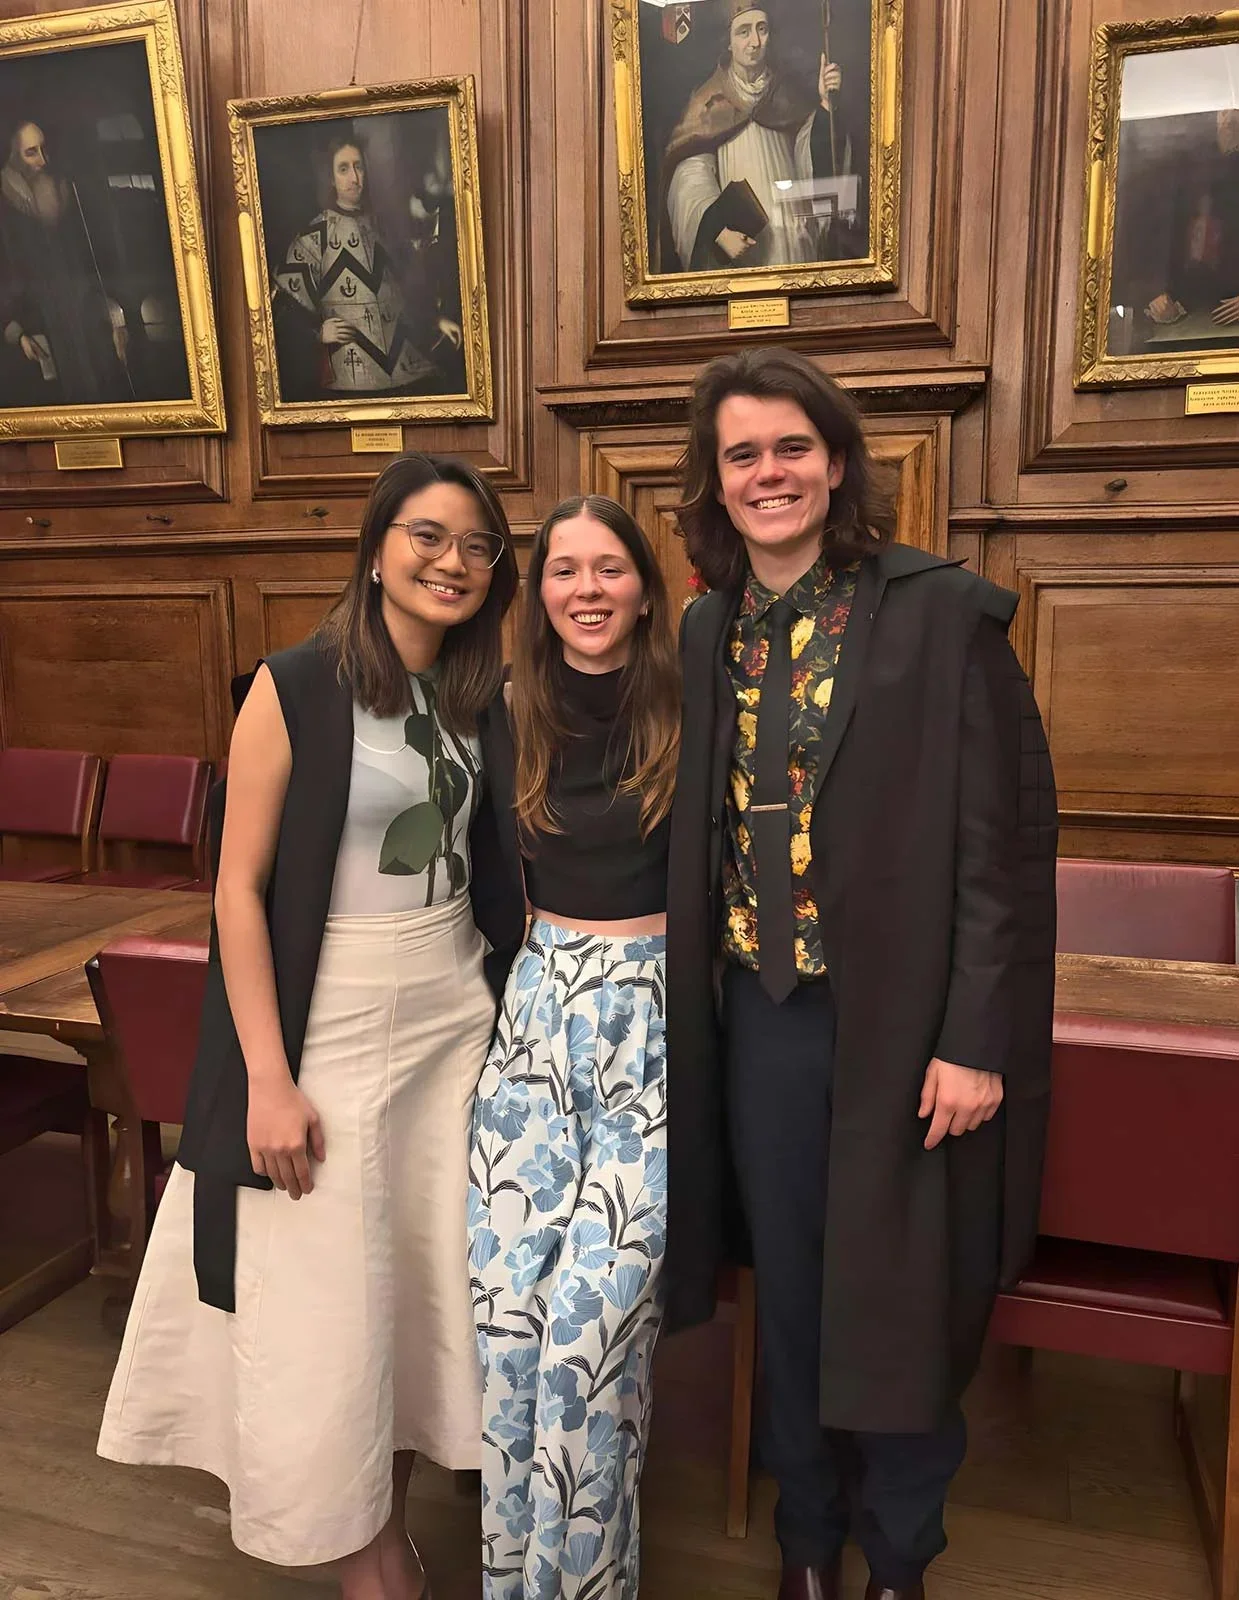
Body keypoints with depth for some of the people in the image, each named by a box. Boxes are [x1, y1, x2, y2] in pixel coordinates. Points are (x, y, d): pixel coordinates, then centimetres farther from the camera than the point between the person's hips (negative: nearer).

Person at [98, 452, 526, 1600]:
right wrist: (268, 1078, -14)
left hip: (457, 1018, 5)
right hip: (329, 1030, -5)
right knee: (324, 1303, 6)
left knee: (428, 1281, 14)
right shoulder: (296, 689, -12)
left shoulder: (483, 697, 4)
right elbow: (239, 888, -12)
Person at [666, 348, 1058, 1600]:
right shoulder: (709, 630, 5)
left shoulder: (943, 613, -10)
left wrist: (976, 1038, -15)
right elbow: (700, 832, 9)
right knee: (789, 1293, 19)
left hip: (903, 1022, -4)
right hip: (761, 1015, 4)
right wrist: (693, 1002, 4)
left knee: (900, 1305, 13)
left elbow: (1008, 836, -12)